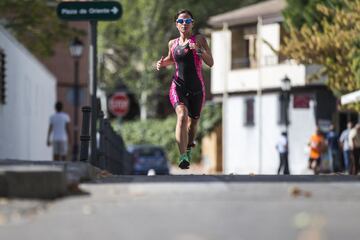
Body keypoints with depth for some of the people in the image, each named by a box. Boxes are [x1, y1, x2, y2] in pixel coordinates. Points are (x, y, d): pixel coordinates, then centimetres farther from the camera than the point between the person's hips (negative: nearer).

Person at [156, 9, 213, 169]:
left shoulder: (199, 39, -2)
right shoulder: (172, 43, 8)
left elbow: (210, 63, -11)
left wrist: (199, 50, -26)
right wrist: (162, 63, 8)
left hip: (196, 89, 0)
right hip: (178, 87, 0)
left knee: (193, 121, 17)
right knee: (182, 115, -26)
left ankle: (188, 149, 49)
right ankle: (182, 157, -36)